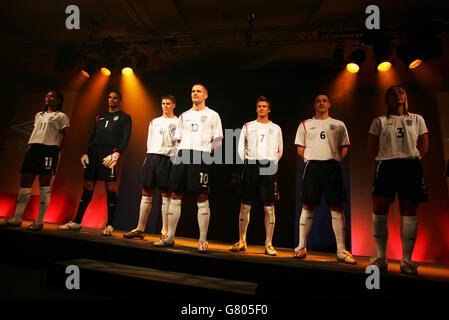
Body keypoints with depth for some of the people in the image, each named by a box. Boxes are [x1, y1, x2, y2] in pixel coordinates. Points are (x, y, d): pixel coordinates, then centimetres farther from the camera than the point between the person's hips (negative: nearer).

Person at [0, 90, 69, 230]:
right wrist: (30, 146, 12)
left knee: (44, 184, -7)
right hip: (32, 148, 7)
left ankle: (39, 221, -3)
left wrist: (57, 149, -10)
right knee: (24, 182, 5)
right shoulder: (38, 115, 25)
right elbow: (35, 132, 25)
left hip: (48, 148, -7)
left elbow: (64, 135, 0)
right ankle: (16, 218, 13)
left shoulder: (61, 116, 6)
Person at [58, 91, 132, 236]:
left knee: (111, 187, -8)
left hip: (110, 152, -5)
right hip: (94, 153, 6)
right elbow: (92, 137, 23)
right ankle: (77, 221, 12)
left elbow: (125, 138, -3)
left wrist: (116, 154, -16)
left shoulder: (125, 117, 9)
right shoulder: (100, 117, 26)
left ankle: (109, 225, -3)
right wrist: (86, 153, 9)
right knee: (88, 186, 5)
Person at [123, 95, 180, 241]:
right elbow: (149, 141, 22)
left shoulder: (178, 122, 8)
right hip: (151, 156, 5)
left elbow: (179, 143, 2)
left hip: (167, 158, -4)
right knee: (146, 192, 4)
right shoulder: (154, 122, 23)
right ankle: (140, 229, 11)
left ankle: (165, 231, 0)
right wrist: (150, 155, 13)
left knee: (166, 194, -4)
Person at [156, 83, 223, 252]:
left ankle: (202, 240, 2)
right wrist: (181, 151, 10)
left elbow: (218, 139, 6)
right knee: (175, 195, 2)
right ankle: (170, 237, 12)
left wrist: (210, 149, -6)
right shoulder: (184, 115, 23)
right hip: (182, 155, 4)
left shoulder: (212, 115, 11)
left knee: (202, 198, -7)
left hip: (201, 156, -4)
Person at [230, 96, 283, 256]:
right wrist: (249, 163, 7)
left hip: (268, 168, 0)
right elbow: (241, 148, 13)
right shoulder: (247, 126, 13)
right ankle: (242, 242, 11)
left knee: (269, 207, -2)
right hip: (250, 166, 0)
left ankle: (268, 244, 6)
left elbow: (279, 151, 15)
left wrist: (270, 163, 8)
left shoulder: (276, 128, 14)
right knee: (245, 206, 1)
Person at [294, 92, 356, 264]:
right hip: (312, 166, 0)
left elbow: (344, 148, 15)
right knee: (308, 206, -1)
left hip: (332, 166, 1)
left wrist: (334, 160, 3)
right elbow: (300, 149, 13)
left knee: (337, 208, -2)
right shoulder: (305, 124, 14)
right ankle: (302, 247, 8)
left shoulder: (338, 124, 16)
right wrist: (312, 160, 4)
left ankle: (341, 250, 5)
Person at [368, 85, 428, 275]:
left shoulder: (417, 119, 16)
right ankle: (381, 258, 3)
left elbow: (423, 147, 11)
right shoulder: (379, 121, 13)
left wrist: (409, 159, 2)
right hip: (386, 167, 0)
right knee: (379, 212, -6)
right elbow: (372, 148, 8)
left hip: (411, 167, 1)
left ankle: (407, 260, 6)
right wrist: (389, 158, 3)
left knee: (409, 214, -1)